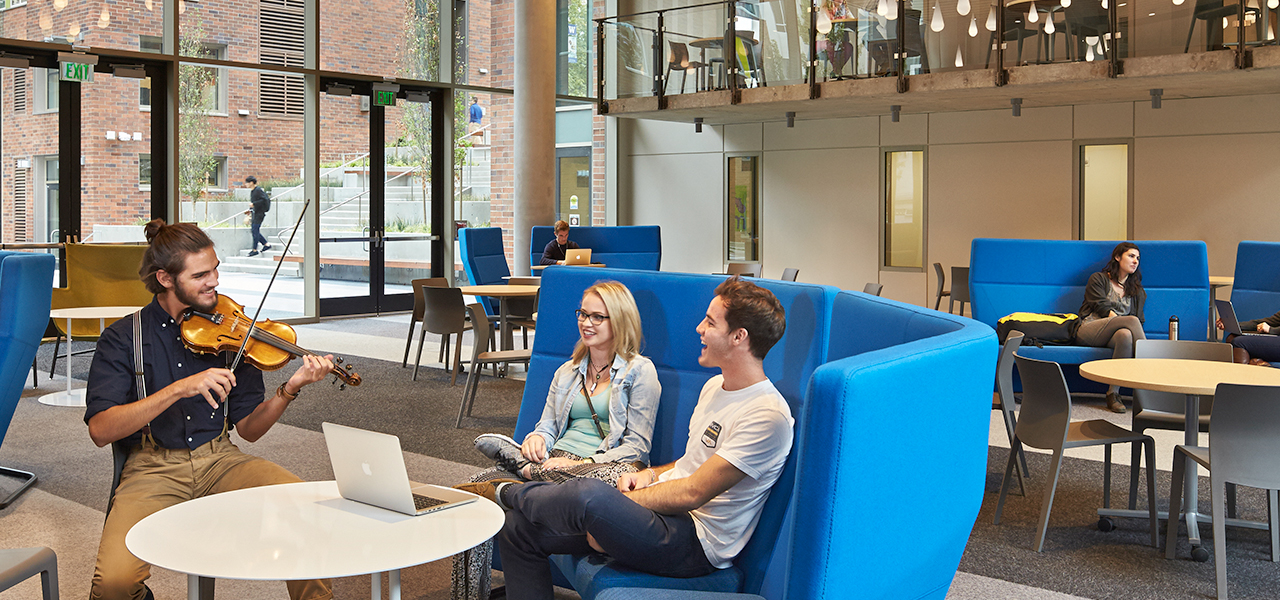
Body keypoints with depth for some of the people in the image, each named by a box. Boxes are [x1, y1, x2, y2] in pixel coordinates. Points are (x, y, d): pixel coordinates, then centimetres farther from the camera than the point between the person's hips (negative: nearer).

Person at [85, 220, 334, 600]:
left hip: (219, 460, 2)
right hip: (154, 468, -2)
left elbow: (247, 428, 6)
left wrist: (289, 390, -13)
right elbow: (100, 430, -14)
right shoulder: (123, 338, -1)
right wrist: (179, 389, -25)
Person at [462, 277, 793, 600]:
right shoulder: (715, 386, 15)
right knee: (518, 529, 2)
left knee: (589, 495, -34)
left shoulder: (768, 415, -18)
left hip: (693, 545, -10)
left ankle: (509, 492, -2)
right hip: (665, 514, 10)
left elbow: (692, 493, -20)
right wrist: (651, 474, 6)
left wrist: (617, 502, -13)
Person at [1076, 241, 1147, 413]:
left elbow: (1139, 318, 17)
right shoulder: (1098, 279, 14)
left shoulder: (1136, 290, 28)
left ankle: (1113, 393, -40)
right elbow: (1102, 308, -2)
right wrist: (1123, 321, -17)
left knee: (1126, 335, -38)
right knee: (1131, 321, -33)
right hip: (1088, 330, -4)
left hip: (1111, 335, 4)